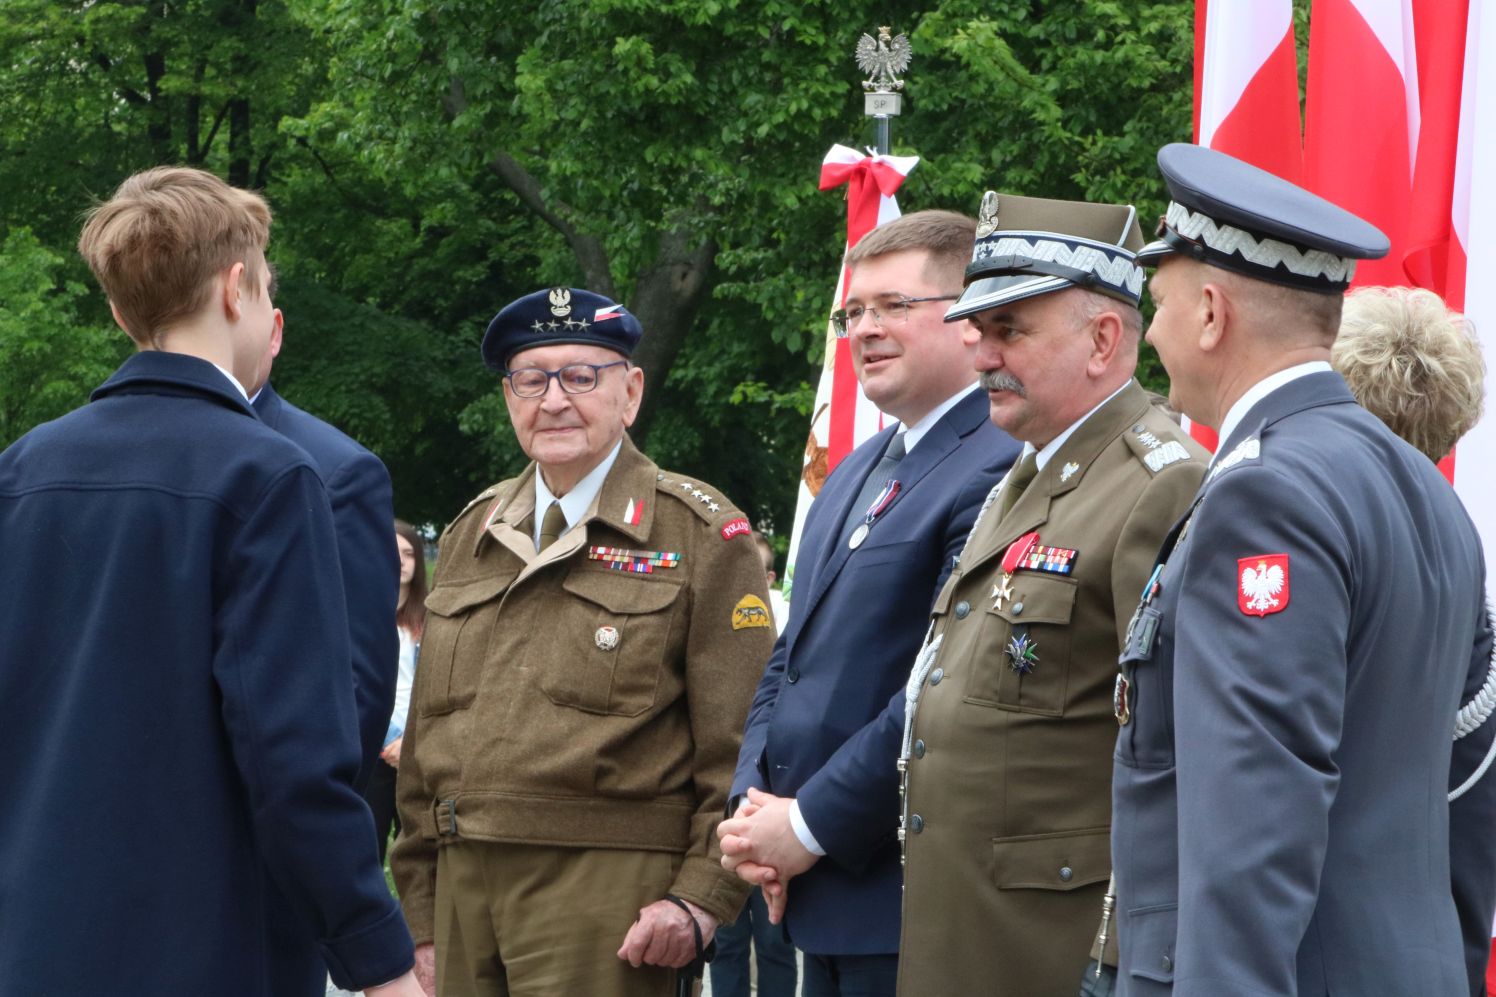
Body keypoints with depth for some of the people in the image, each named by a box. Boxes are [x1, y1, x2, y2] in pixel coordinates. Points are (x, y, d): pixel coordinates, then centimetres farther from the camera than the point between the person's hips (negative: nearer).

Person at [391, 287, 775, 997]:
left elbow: (741, 745, -5)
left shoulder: (700, 532, 1)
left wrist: (702, 897, -14)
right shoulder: (470, 536, 17)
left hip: (607, 888, -5)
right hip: (465, 885, 5)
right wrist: (421, 911, 13)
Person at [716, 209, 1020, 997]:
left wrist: (811, 824, -16)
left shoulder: (998, 474, -15)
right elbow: (791, 659, 21)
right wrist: (754, 804, 4)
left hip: (907, 907, -9)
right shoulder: (855, 475, 18)